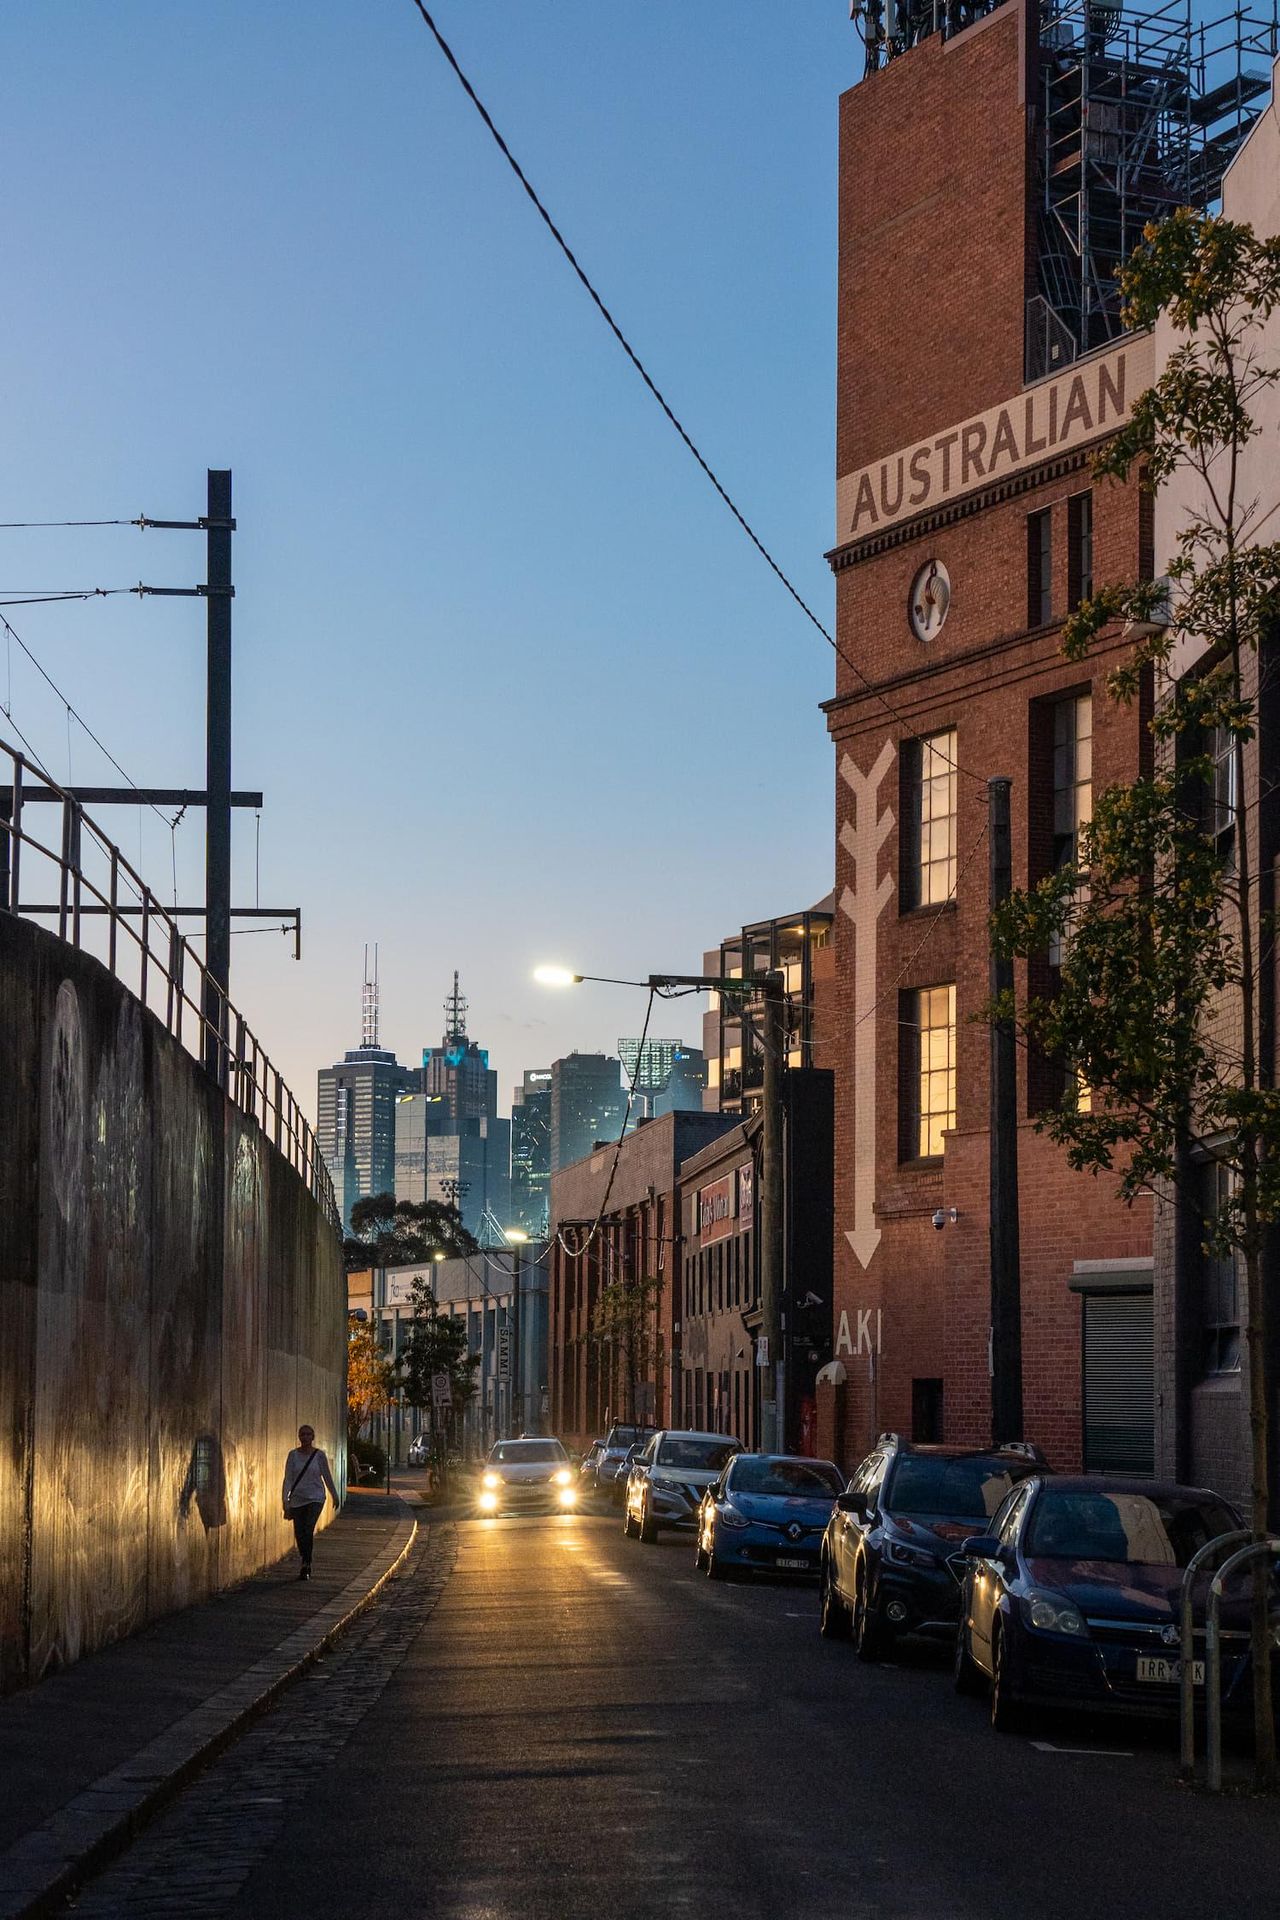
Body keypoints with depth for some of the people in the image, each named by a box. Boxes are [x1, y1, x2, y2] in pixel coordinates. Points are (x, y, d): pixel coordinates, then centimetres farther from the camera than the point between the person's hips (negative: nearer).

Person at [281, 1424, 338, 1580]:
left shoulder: (319, 1455, -2)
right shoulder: (293, 1455, 0)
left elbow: (327, 1476, 9)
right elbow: (288, 1479, -3)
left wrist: (335, 1496, 18)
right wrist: (286, 1501, -11)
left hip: (315, 1498, -2)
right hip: (297, 1499, 2)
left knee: (308, 1531, -18)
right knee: (299, 1534, 6)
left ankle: (306, 1567, -15)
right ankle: (306, 1565, 27)